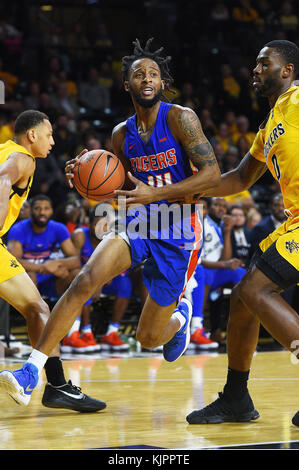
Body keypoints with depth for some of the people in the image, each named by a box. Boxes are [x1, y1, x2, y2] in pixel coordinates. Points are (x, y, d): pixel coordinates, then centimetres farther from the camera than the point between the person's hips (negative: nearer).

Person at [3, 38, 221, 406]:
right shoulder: (121, 134, 6)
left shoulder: (179, 118, -11)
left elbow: (212, 174, -17)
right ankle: (32, 369, -25)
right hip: (134, 226, 4)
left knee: (149, 338, 4)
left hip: (176, 236, -4)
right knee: (85, 279, -26)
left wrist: (155, 194, -24)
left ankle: (180, 314, 42)